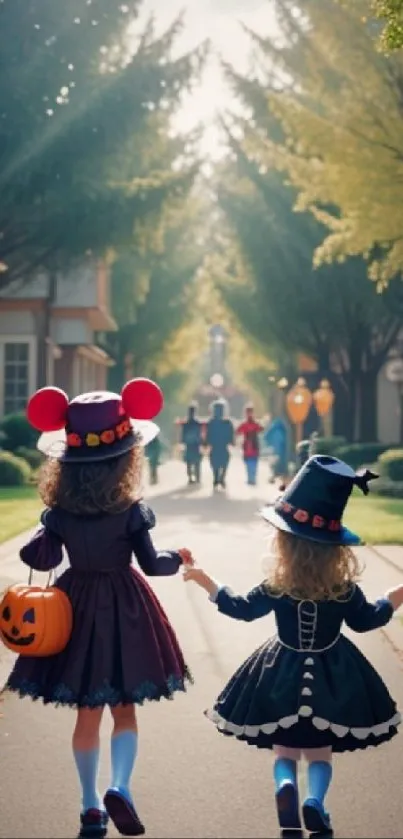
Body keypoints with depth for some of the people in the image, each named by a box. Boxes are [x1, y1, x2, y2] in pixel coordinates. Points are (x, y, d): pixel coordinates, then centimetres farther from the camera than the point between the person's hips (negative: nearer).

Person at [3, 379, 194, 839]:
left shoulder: (59, 511, -7)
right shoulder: (131, 511, -13)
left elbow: (40, 558, -2)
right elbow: (151, 564, -7)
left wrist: (41, 536, 17)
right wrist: (177, 557, 11)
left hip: (77, 609, 2)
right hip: (122, 610, -2)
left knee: (88, 712, 11)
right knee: (124, 710, 8)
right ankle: (119, 789, -13)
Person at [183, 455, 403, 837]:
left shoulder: (277, 588, -14)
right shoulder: (345, 589, -11)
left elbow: (241, 608, -2)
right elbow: (366, 619, 2)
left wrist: (206, 581, 8)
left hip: (285, 676, 0)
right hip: (332, 678, 1)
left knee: (284, 749, 11)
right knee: (320, 751, 11)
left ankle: (286, 784, -20)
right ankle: (315, 800, -14)